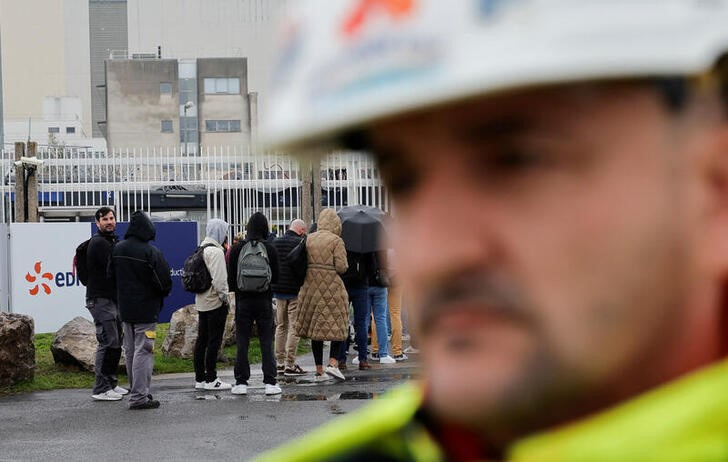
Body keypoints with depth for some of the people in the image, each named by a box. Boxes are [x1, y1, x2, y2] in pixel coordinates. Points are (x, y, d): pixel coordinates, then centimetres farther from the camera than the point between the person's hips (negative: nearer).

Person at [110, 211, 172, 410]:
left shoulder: (117, 250, 4)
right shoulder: (151, 252, -17)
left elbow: (111, 275, 12)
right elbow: (164, 281, -15)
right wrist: (163, 293, 7)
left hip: (125, 309, 7)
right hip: (146, 309, -7)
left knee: (130, 351, 15)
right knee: (143, 351, -5)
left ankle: (137, 392, 24)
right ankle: (139, 396, -9)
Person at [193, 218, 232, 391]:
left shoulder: (201, 249, 13)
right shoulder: (216, 251, -16)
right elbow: (219, 279, -21)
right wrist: (224, 298, -10)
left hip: (202, 302, 9)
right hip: (215, 303, -9)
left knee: (202, 339, 11)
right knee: (214, 341, -4)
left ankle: (199, 378, 16)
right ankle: (210, 380, -3)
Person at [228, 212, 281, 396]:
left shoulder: (236, 249, -5)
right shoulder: (270, 249, -5)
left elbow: (231, 277, -1)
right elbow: (276, 277, 0)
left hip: (243, 300, 0)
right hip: (264, 301, 0)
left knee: (242, 341, 6)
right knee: (267, 341, 4)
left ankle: (241, 382, 5)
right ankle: (270, 382, 0)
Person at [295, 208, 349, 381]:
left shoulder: (309, 239, 6)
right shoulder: (336, 241, -7)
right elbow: (342, 267, -13)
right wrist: (336, 267, 8)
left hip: (311, 286, 5)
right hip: (332, 287, -5)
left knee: (315, 328, 10)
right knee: (337, 325, 4)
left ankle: (319, 370, 12)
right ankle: (332, 363, -12)